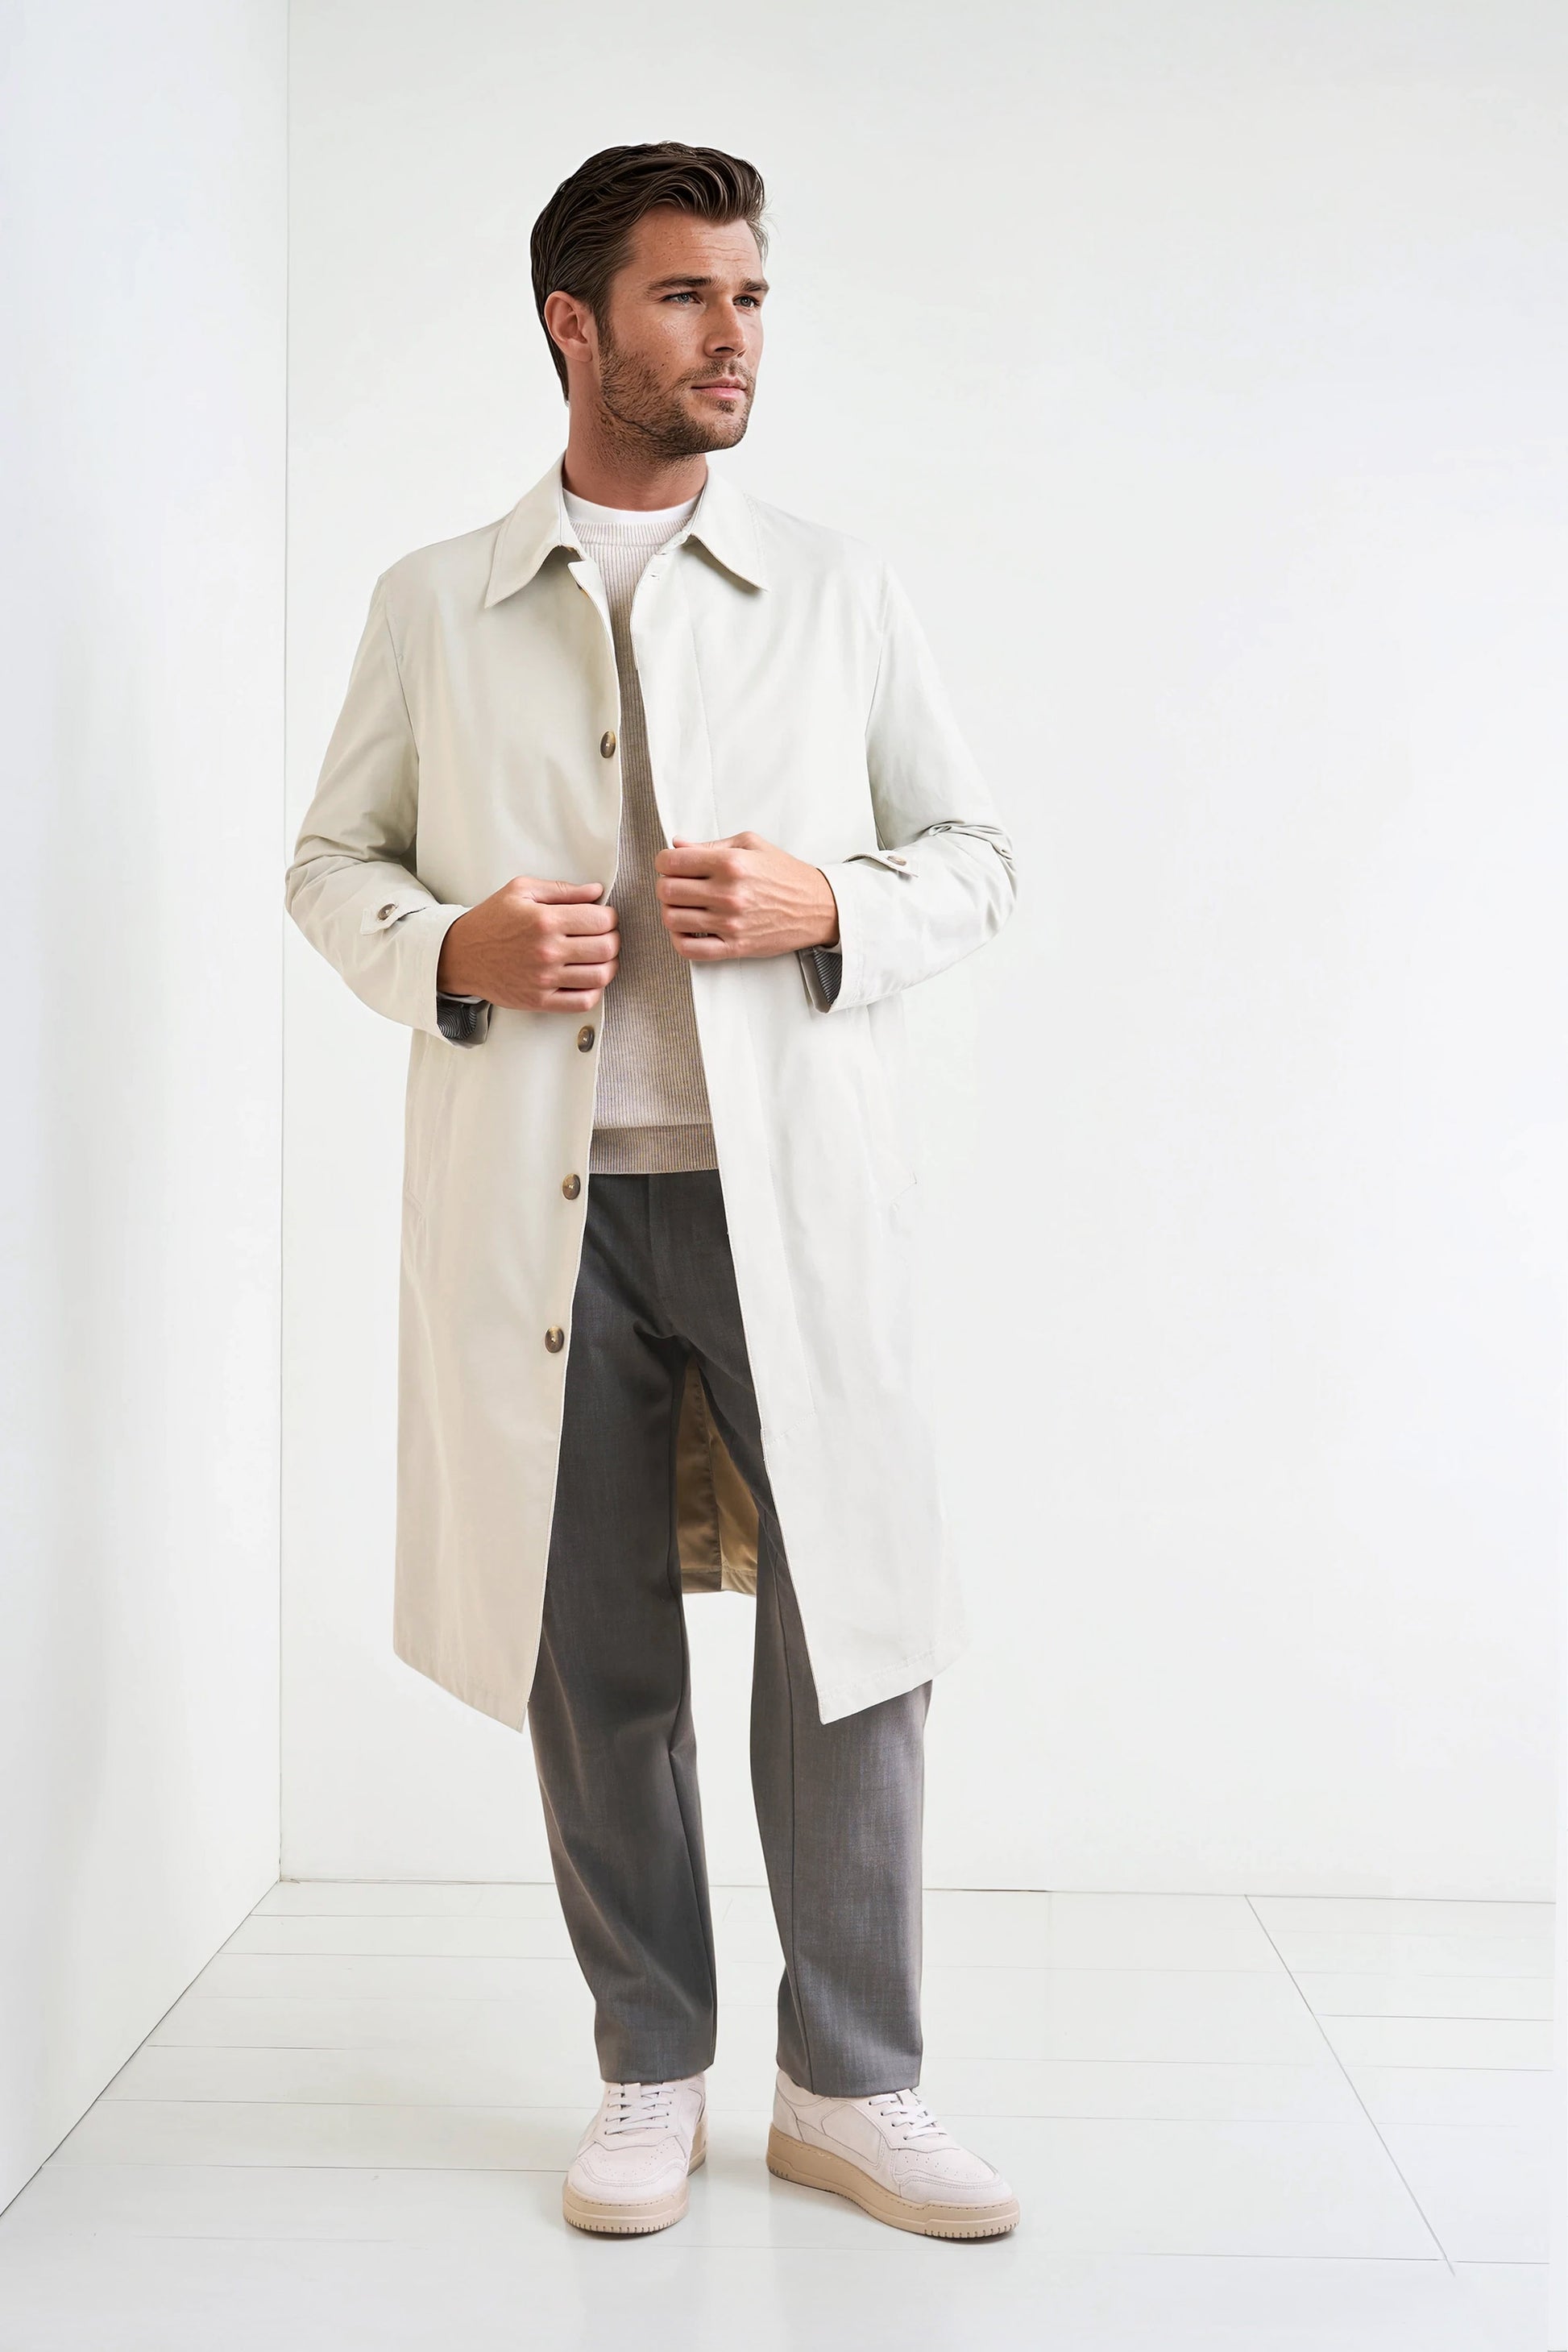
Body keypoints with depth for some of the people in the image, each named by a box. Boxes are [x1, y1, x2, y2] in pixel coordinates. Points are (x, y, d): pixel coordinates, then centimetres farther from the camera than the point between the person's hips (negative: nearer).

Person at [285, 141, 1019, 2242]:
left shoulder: (839, 593, 11)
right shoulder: (432, 608, 11)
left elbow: (977, 853, 12)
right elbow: (331, 861, 15)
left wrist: (830, 907, -9)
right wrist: (449, 948, -7)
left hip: (794, 1186, 0)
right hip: (538, 1200, 0)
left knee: (849, 1630, -1)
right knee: (592, 1655, 6)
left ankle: (850, 2086, 15)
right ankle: (652, 2074, 22)